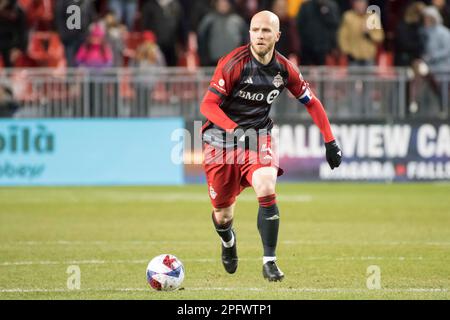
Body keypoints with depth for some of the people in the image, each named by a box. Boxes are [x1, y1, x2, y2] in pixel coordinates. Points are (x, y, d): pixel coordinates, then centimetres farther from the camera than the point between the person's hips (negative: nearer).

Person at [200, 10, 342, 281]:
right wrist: (234, 128, -35)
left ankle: (270, 262, -18)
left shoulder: (284, 69, -4)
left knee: (266, 190, -27)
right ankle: (228, 241, 43)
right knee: (222, 215, 4)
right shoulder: (234, 63, -17)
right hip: (222, 137, -2)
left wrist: (330, 142, 6)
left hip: (259, 135, 2)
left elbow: (312, 102, 10)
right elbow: (208, 104, -18)